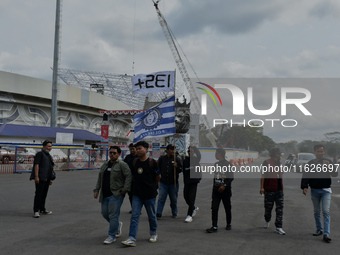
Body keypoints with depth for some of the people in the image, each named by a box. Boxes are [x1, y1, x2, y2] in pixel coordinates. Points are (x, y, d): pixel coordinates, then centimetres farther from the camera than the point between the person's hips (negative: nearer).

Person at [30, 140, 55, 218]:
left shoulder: (49, 156, 20)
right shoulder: (40, 154, -5)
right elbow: (36, 165, -13)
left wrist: (50, 179, 21)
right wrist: (36, 176, -22)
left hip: (46, 179, 8)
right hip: (40, 178, -8)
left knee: (44, 194, 13)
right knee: (39, 194, -9)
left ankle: (42, 209, 23)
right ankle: (36, 211, -7)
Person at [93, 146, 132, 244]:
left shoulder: (122, 165, -5)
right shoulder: (105, 165, 16)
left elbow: (129, 176, -10)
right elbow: (99, 179, 22)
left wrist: (125, 189, -15)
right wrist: (96, 190, 15)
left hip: (116, 194, -7)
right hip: (105, 195, 7)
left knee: (113, 215, -8)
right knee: (105, 213, 10)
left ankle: (112, 236, 3)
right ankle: (118, 225, 35)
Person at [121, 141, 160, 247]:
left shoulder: (152, 162, -9)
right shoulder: (134, 162, 4)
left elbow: (158, 177, -1)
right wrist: (138, 184, 11)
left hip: (149, 194, -3)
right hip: (137, 194, 3)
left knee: (151, 215, 12)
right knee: (134, 216, -3)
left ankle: (153, 234, 33)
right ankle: (132, 239, -4)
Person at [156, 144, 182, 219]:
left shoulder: (177, 159, 2)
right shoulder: (162, 158, 4)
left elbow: (180, 170, 0)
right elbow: (158, 168, 16)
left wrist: (176, 167, -18)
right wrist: (159, 175, 5)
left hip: (173, 183, 0)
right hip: (163, 182, 0)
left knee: (174, 199, 11)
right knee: (161, 198, -4)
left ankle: (174, 213, 26)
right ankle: (159, 214, 0)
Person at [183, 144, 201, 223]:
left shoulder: (196, 159, 0)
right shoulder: (185, 160, 7)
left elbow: (199, 155, -22)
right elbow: (183, 171, 8)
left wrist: (194, 147, -25)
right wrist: (184, 180, 3)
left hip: (194, 182, -4)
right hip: (187, 182, 4)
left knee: (191, 198, -7)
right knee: (186, 197, 10)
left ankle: (189, 215, -2)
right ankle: (194, 208, 37)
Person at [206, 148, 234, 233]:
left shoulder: (228, 164, -8)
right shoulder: (216, 164, 11)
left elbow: (231, 178, -11)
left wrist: (224, 186, -20)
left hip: (225, 190, -5)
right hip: (216, 190, 5)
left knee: (227, 208, 9)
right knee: (214, 208, -5)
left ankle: (229, 224, 28)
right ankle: (214, 227, -4)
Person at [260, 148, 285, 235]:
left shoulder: (279, 163, 12)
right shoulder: (267, 162, -6)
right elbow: (263, 175, -8)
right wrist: (262, 187, -14)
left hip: (279, 190, 5)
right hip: (269, 189, -5)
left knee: (280, 209, -1)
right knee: (268, 207, 9)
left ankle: (278, 227, 3)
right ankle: (267, 221, 37)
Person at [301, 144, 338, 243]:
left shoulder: (328, 162, 2)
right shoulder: (310, 164, 4)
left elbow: (335, 174, -6)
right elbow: (305, 176, 3)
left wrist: (329, 166, -23)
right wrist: (304, 187, -11)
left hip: (326, 190, -2)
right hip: (314, 190, 2)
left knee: (326, 211, -10)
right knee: (316, 212, 11)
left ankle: (326, 234, -12)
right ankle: (319, 229, 27)